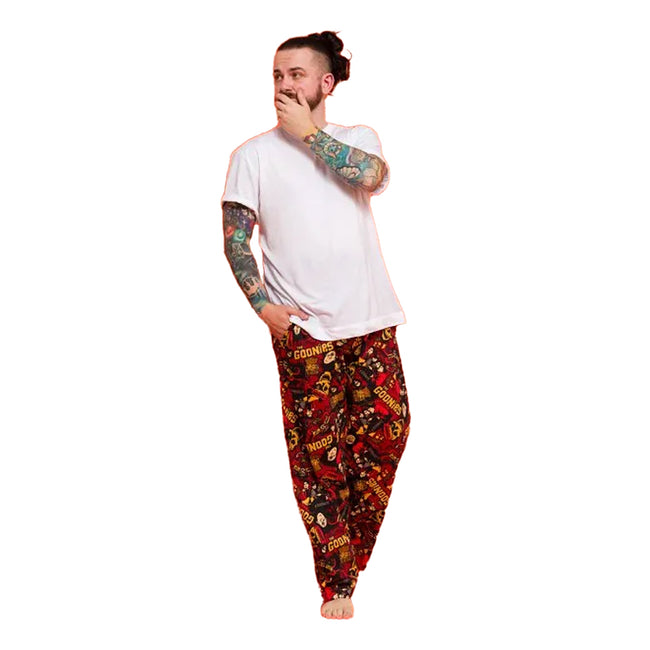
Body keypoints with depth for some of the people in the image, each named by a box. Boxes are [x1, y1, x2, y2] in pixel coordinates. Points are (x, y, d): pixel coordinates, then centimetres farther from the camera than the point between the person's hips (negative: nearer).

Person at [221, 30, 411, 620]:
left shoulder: (359, 139, 9)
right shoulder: (254, 154, 3)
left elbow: (373, 176, -14)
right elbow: (235, 239, 0)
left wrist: (309, 133, -10)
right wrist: (262, 304, -12)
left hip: (371, 318, 3)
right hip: (303, 327, -2)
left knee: (388, 428, 0)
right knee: (318, 449, -3)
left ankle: (352, 549, 22)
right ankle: (337, 582, 7)